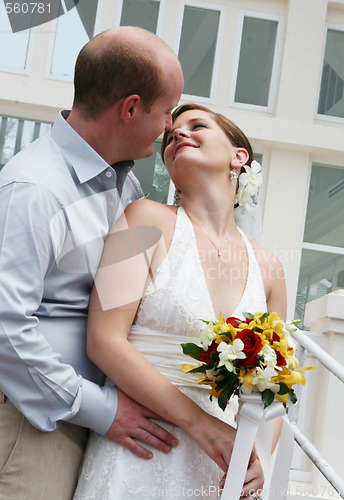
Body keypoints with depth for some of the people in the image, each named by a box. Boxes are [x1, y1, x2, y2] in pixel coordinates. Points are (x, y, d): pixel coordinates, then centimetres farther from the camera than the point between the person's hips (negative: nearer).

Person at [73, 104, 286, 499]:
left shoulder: (266, 268, 7)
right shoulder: (149, 220, -3)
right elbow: (105, 341, -12)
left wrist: (258, 455, -9)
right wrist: (199, 422, -16)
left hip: (216, 466, 3)